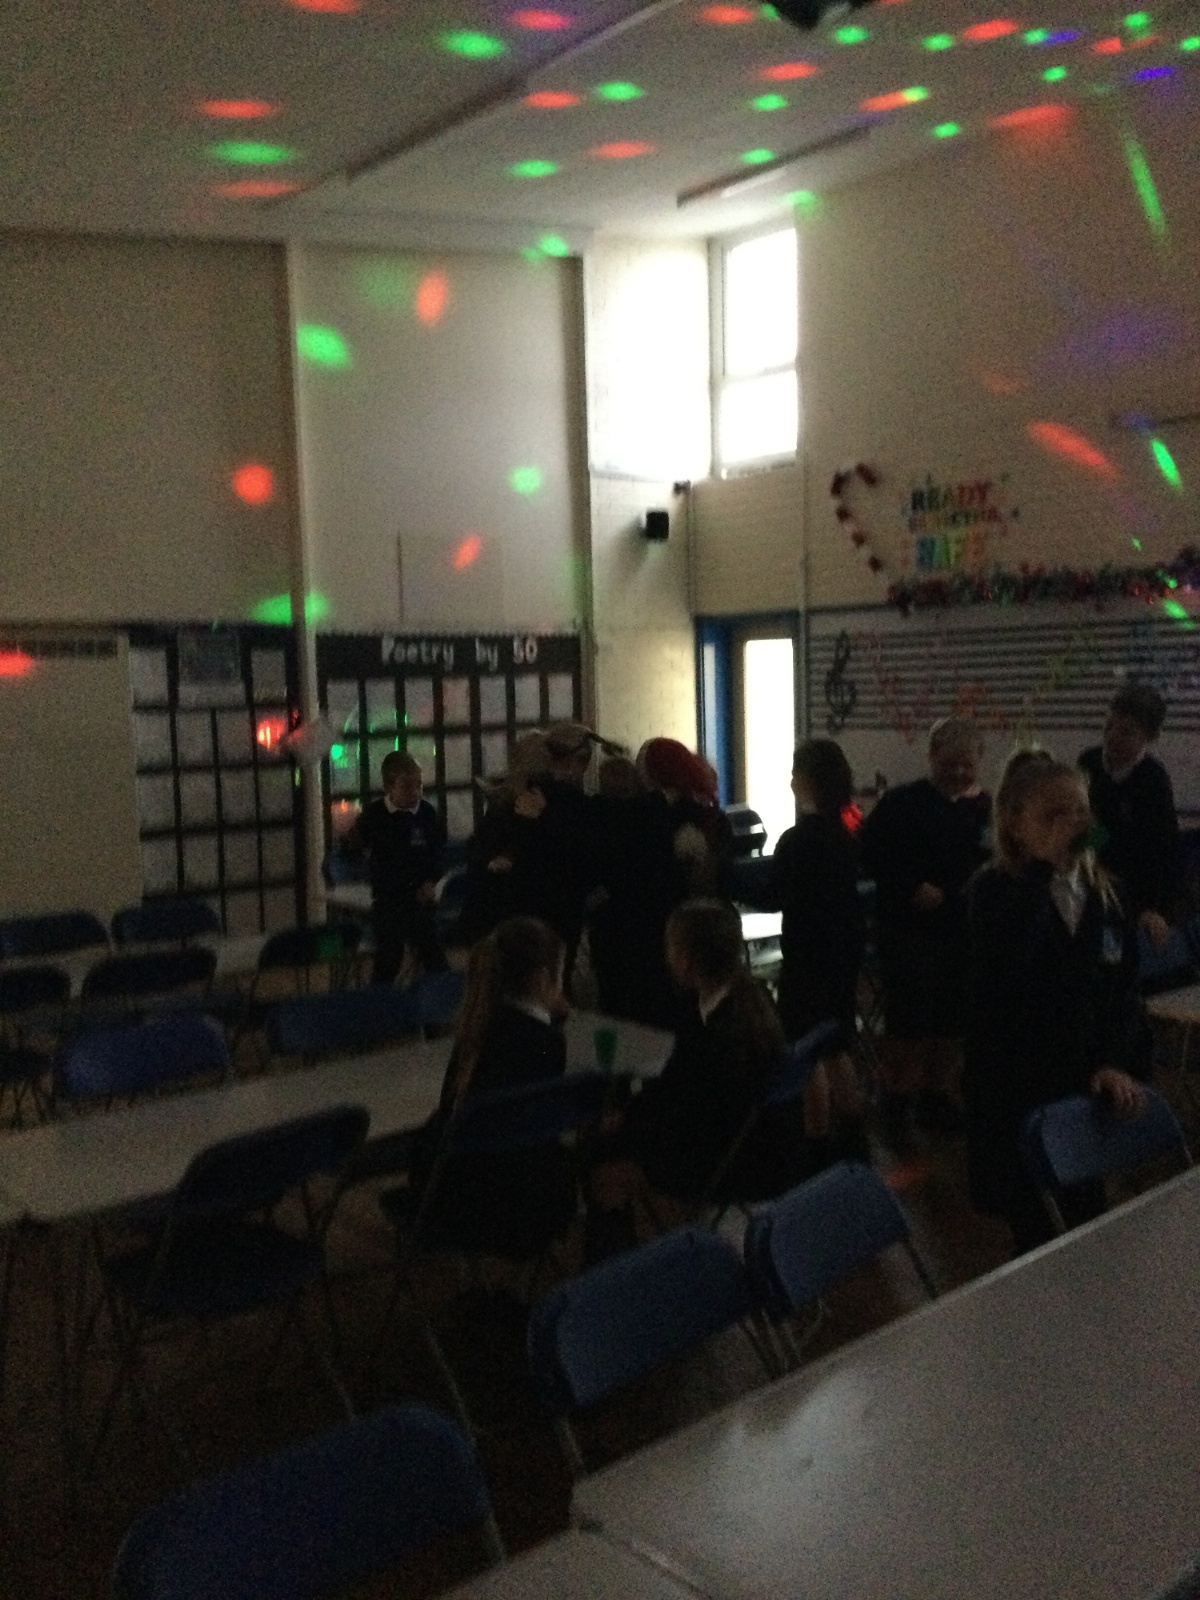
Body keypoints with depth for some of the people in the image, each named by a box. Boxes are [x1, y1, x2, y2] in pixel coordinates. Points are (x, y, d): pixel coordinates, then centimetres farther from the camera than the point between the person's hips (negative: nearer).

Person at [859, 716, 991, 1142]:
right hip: (909, 928, -4)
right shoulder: (902, 803, -6)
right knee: (908, 1017, -5)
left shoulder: (987, 808, 7)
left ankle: (935, 1095, 26)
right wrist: (911, 888, -17)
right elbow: (871, 854, -9)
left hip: (966, 929, 4)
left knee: (951, 1018, 11)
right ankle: (895, 1101, 10)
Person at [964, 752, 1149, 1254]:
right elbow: (1003, 970, -33)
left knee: (1088, 1221, 14)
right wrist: (1043, 869, -31)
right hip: (1016, 1090, -5)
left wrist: (1116, 1062, -7)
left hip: (1086, 1083, 5)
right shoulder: (995, 892, -13)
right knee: (1034, 1230, 4)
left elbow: (1124, 986, 6)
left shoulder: (1101, 890, 3)